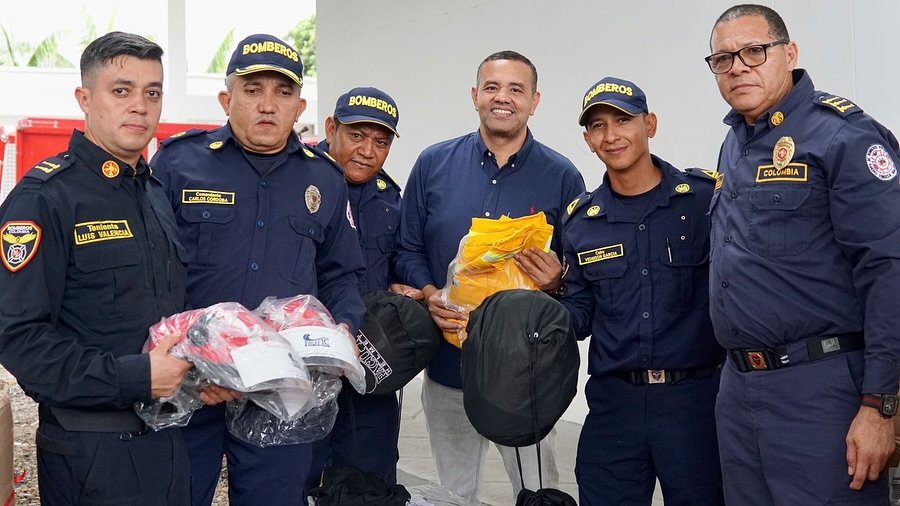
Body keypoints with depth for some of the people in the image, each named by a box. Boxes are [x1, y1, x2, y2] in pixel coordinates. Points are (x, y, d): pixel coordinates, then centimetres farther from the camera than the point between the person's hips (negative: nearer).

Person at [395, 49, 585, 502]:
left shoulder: (561, 177, -1)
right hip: (447, 363, 2)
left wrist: (556, 280, -18)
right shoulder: (434, 164, 3)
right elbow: (408, 251, 6)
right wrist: (429, 295, -12)